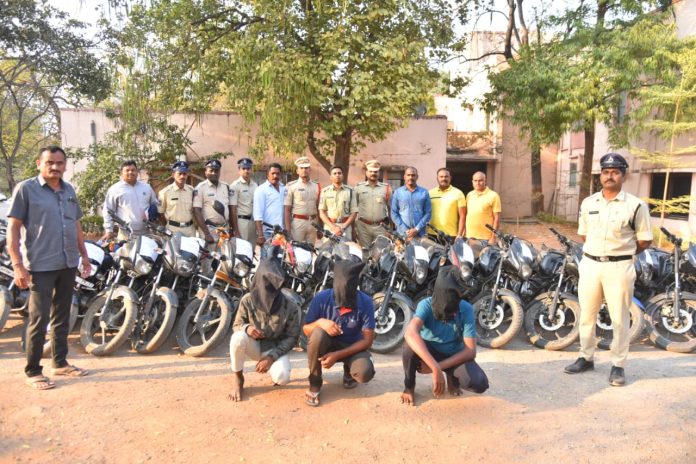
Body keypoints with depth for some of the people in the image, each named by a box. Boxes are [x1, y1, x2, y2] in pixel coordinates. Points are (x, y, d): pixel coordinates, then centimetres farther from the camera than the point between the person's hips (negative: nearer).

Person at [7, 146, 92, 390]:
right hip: (40, 266, -6)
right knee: (39, 319, -3)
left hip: (68, 264, 6)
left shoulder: (69, 190, 12)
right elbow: (13, 228, -8)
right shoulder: (25, 189, -5)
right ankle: (32, 371, 11)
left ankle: (60, 362, 26)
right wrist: (17, 264, -15)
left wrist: (84, 255, 16)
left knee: (62, 317, 14)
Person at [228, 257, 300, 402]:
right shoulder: (248, 300, -15)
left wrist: (271, 357, -21)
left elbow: (292, 337, -11)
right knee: (238, 337, -34)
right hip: (253, 345, 1)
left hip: (275, 349, -1)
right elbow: (236, 325, -4)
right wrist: (247, 328, -30)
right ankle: (237, 378, -7)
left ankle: (273, 366, 11)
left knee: (281, 378, -30)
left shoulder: (290, 307, -18)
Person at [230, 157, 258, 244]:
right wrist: (235, 229, -12)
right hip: (241, 220, -6)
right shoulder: (235, 186, -6)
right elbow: (233, 209, -8)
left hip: (253, 221, 6)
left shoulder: (255, 185, 12)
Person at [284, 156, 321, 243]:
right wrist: (287, 229, -10)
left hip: (313, 223, 4)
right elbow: (287, 210, -3)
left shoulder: (316, 186, 12)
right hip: (297, 222, -4)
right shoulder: (291, 186, 0)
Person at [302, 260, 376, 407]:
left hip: (352, 346, 0)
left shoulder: (366, 302, -21)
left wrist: (337, 355, -26)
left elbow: (367, 340, -17)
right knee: (318, 334, -36)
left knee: (365, 374, -30)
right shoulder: (322, 298, -20)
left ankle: (348, 369, 11)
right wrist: (319, 322, -35)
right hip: (327, 344, 0)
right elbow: (305, 329, -10)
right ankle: (314, 384, -12)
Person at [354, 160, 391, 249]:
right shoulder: (359, 187, 6)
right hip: (363, 226, 0)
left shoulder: (386, 188, 5)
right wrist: (355, 226, 2)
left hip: (380, 227, 0)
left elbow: (390, 208, 7)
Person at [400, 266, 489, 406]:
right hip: (427, 352, -1)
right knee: (411, 344, -37)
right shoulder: (426, 305, -28)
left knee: (480, 384, -28)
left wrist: (439, 366, -30)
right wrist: (435, 369, -52)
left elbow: (471, 351, -22)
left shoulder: (466, 309, -23)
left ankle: (452, 377, 8)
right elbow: (410, 333, -47)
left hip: (453, 356, 1)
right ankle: (409, 386, -7)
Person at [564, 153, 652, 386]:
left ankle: (618, 365, 16)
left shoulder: (636, 205, -6)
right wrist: (596, 252, 9)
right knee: (587, 315, 12)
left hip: (619, 268, -4)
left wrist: (622, 254, 4)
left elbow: (644, 240, 0)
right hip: (589, 264, 4)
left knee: (620, 319, 4)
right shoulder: (588, 203, 7)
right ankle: (586, 358, 26)